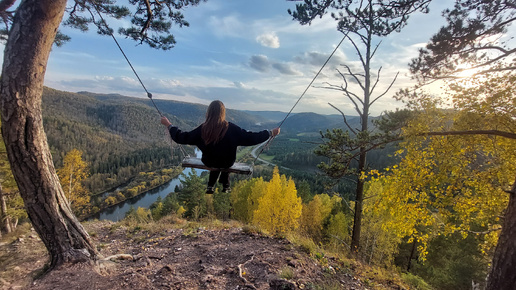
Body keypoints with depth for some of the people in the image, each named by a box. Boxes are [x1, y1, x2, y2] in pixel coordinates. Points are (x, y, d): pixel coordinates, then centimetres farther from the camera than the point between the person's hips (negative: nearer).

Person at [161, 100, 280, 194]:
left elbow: (181, 137, -12)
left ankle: (210, 186, 39)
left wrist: (169, 124, 4)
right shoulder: (231, 128, -26)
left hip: (208, 162, 1)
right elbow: (251, 138, -21)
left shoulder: (203, 129, -22)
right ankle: (225, 186, 42)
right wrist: (271, 133, -10)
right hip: (227, 163, -1)